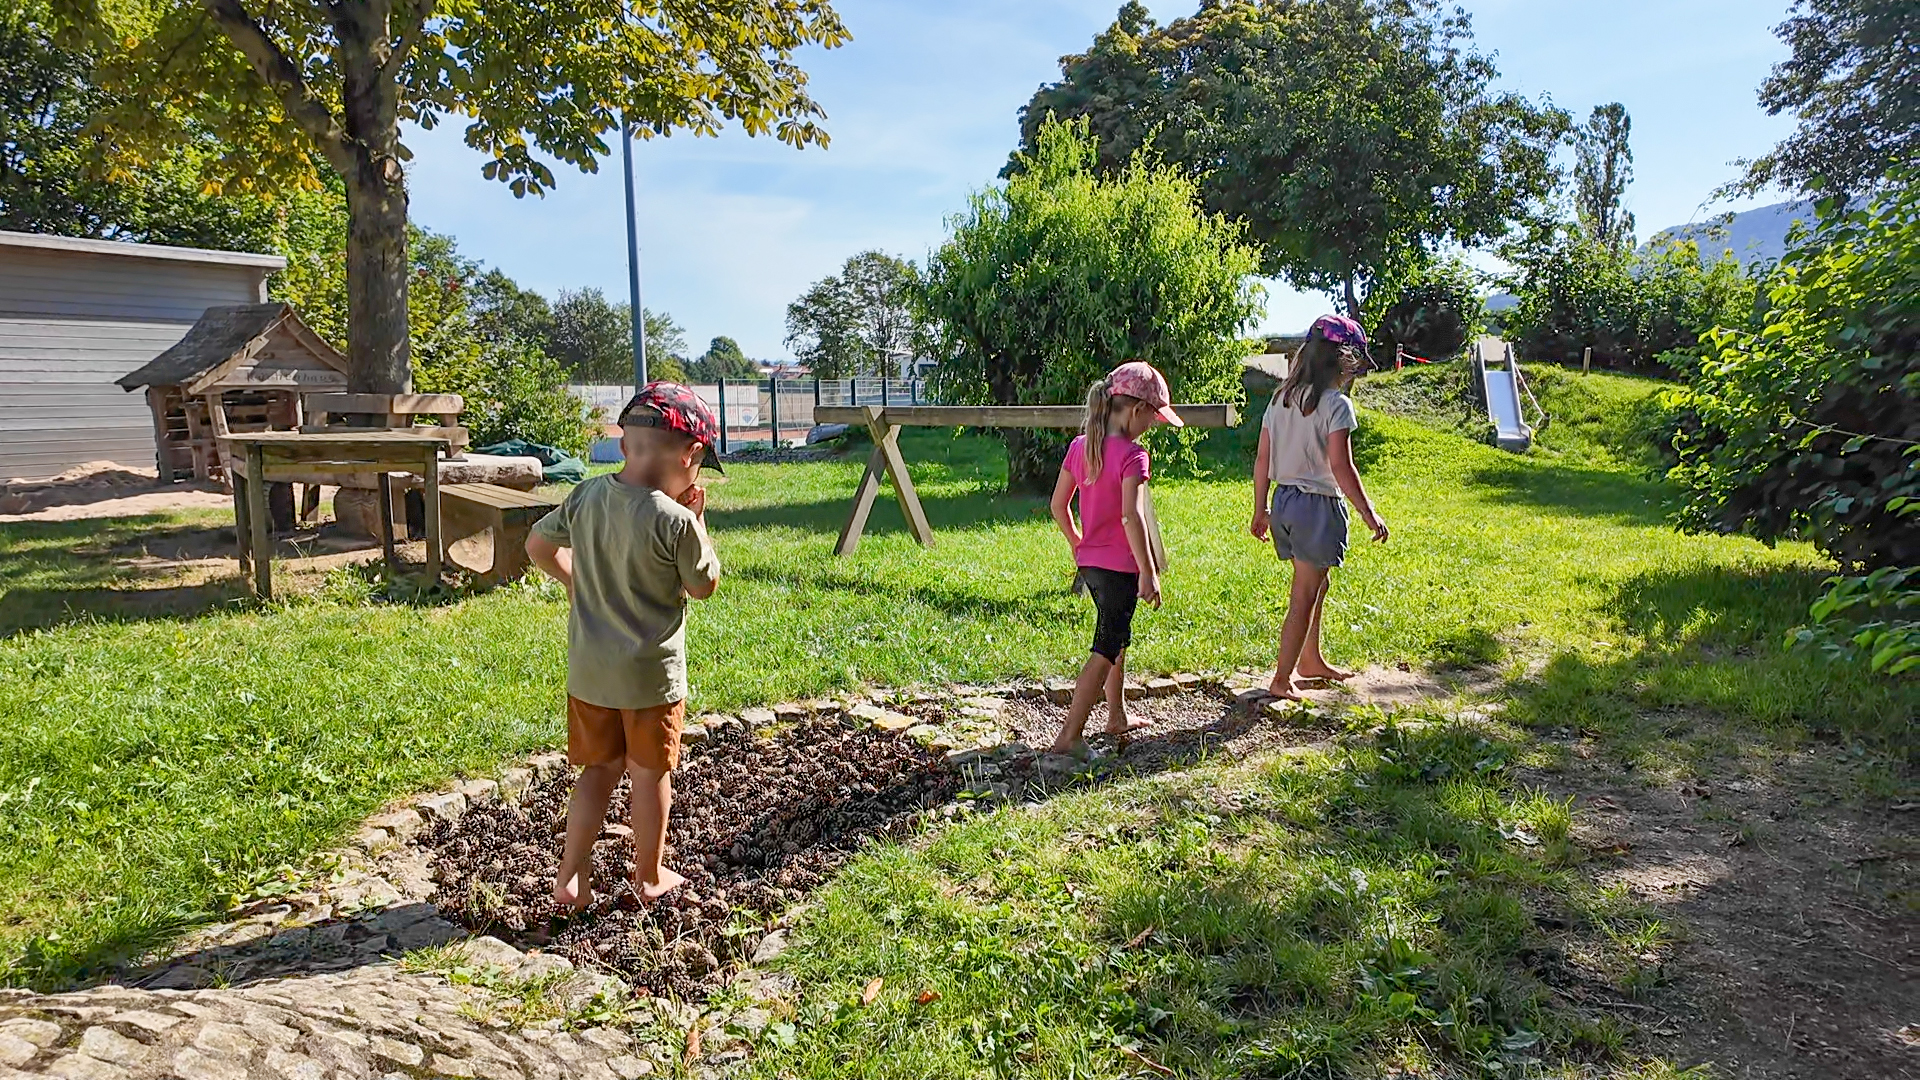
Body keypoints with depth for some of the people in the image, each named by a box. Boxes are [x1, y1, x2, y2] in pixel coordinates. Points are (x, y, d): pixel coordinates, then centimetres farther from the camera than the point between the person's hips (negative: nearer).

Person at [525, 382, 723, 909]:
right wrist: (698, 519, -2)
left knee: (600, 768, 21)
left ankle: (570, 877, 23)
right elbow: (704, 585, -8)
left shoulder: (586, 497, -5)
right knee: (651, 773, 14)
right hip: (651, 674, -5)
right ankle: (649, 876, 30)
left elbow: (538, 545, 9)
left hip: (589, 669, 5)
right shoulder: (676, 520, -22)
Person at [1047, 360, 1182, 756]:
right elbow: (1131, 516, -26)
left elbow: (1059, 505, 8)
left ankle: (1117, 716, 37)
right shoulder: (1132, 454, -18)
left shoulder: (1080, 445, 4)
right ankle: (1069, 737, -1)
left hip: (1089, 561, 8)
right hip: (1120, 565, -8)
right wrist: (1148, 572, -22)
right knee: (1106, 649, 0)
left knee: (1118, 635, 24)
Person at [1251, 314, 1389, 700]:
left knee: (1317, 582, 24)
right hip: (1318, 505, -7)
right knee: (1304, 596, 3)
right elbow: (1341, 468, -19)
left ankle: (1311, 660, 37)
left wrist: (1260, 510, 16)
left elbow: (1262, 459, 8)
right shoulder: (1336, 404, -14)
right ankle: (1282, 679, 8)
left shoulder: (1281, 398, 7)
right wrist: (1368, 514, -13)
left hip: (1283, 501, 7)